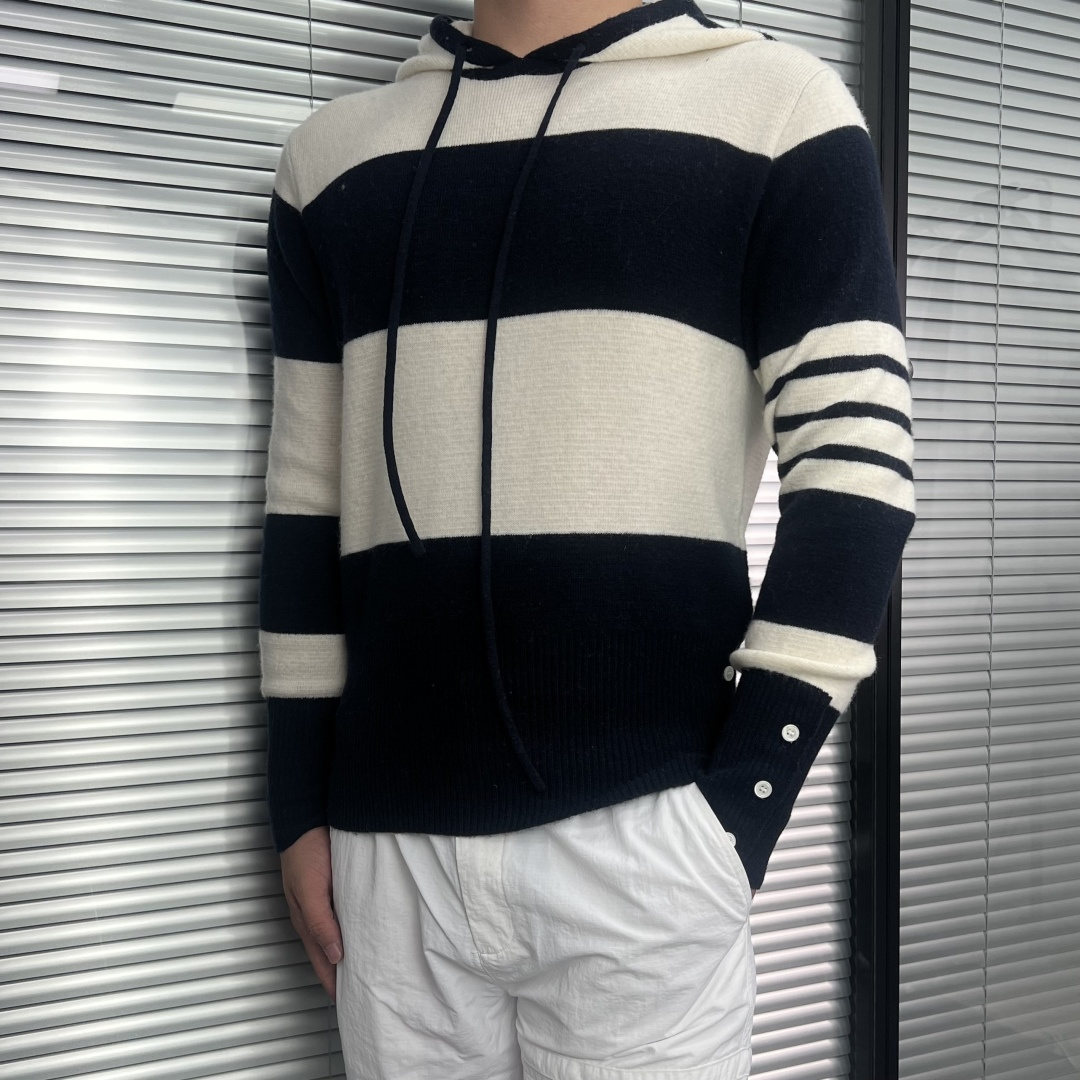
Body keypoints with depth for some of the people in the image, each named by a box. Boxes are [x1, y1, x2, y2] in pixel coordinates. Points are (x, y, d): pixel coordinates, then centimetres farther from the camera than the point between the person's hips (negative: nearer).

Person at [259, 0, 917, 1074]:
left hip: (646, 826, -3)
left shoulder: (776, 104, 2)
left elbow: (854, 471, -4)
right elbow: (307, 503, 11)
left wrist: (741, 803, -10)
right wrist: (300, 804, 9)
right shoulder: (333, 152, 13)